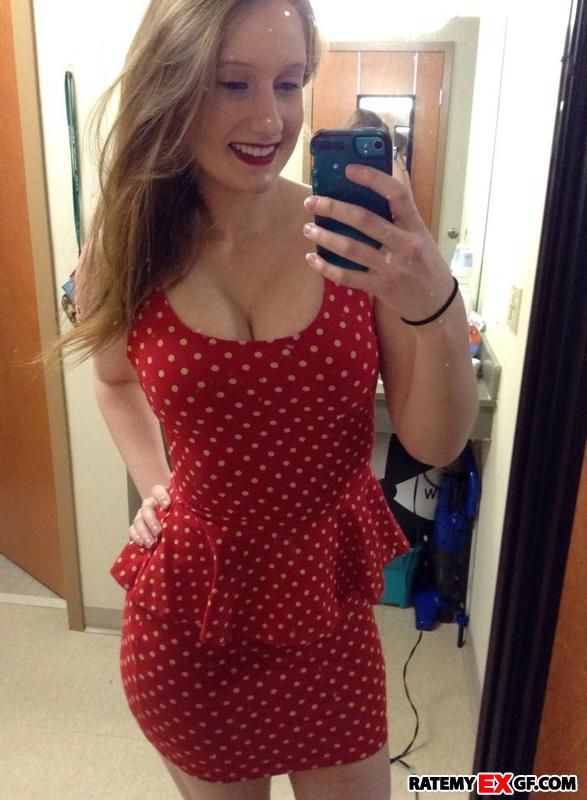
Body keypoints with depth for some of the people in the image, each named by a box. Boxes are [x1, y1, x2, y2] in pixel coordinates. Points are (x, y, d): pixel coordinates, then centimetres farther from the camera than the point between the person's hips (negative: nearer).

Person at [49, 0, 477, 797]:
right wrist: (152, 483, -2)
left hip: (328, 594, 0)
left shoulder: (356, 237, -14)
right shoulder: (126, 251, -10)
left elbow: (437, 444, -13)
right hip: (187, 599, 1)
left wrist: (434, 304, -29)